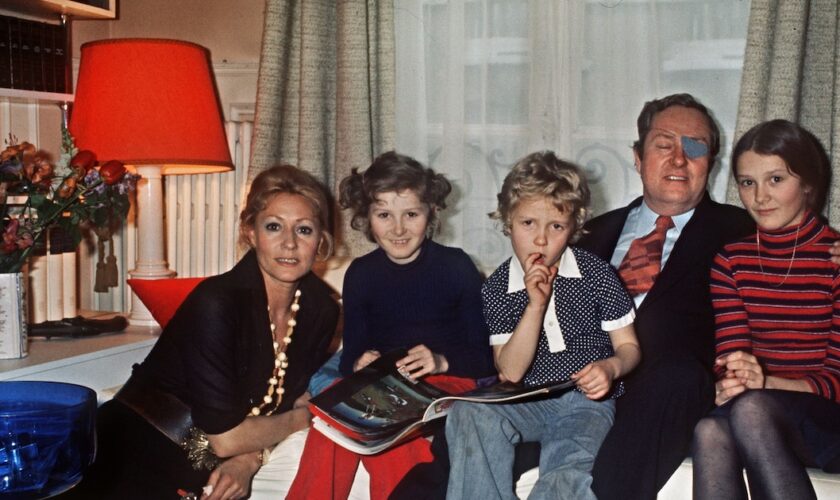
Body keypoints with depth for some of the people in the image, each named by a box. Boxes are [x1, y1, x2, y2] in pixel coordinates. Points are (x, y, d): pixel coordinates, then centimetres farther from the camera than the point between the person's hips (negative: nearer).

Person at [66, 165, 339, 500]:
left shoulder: (320, 308, -2)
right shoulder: (216, 303, -21)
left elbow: (298, 402, 6)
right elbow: (225, 437, -19)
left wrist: (249, 460, -12)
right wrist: (302, 419, -4)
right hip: (136, 463, -4)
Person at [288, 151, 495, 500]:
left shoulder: (455, 266, -1)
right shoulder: (361, 274, 9)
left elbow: (486, 357, -3)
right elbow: (351, 352, 10)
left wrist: (442, 362, -22)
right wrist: (358, 364, -14)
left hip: (446, 380, -3)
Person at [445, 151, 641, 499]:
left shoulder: (597, 274, -1)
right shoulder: (497, 287, 2)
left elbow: (628, 347, 6)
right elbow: (509, 373, -6)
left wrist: (610, 367, -20)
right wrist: (536, 304, -17)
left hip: (587, 398, -2)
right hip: (528, 403, 2)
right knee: (469, 412, -29)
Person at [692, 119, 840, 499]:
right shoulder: (730, 259, 11)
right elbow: (731, 354, 5)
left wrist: (766, 383, -24)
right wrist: (728, 385, -20)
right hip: (756, 407, 3)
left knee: (750, 409, -36)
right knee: (710, 430, -33)